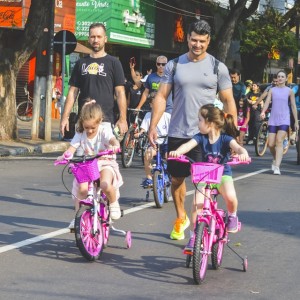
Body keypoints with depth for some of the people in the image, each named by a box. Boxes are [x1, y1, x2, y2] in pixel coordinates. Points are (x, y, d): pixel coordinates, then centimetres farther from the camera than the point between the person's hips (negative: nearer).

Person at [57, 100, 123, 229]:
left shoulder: (104, 131, -9)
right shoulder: (80, 134, 0)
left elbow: (113, 140, -29)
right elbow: (72, 148, -10)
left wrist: (115, 146, -54)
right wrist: (64, 156, -33)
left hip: (105, 164, -3)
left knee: (105, 185, -34)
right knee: (82, 188, -23)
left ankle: (113, 204, -1)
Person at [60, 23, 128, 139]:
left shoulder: (113, 63, 4)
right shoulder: (81, 63, 14)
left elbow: (120, 92, 1)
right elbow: (73, 92, 14)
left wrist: (123, 119, -7)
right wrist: (65, 117, 6)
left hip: (105, 120, -3)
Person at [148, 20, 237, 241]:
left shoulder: (218, 67, 1)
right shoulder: (174, 65, 4)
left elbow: (228, 101, 3)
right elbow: (162, 97, 3)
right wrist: (153, 126, -6)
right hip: (177, 133, 2)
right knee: (177, 178, 13)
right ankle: (181, 218, 33)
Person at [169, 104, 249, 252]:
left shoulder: (225, 139, -13)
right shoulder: (200, 137, -7)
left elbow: (237, 147, -31)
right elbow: (188, 145, -25)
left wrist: (243, 153, -56)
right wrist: (177, 151, -47)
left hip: (223, 175, -2)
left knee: (230, 196, -32)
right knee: (197, 203, -19)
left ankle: (232, 216, 3)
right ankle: (193, 237, -4)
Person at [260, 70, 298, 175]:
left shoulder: (289, 91, 4)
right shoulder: (272, 90, 8)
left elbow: (293, 106, 7)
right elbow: (267, 102, -2)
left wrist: (296, 121, 5)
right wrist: (263, 112, -22)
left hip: (284, 120, -2)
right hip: (273, 120, 2)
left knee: (279, 141, -16)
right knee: (270, 144, -1)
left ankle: (277, 167, -20)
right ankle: (275, 159, 31)